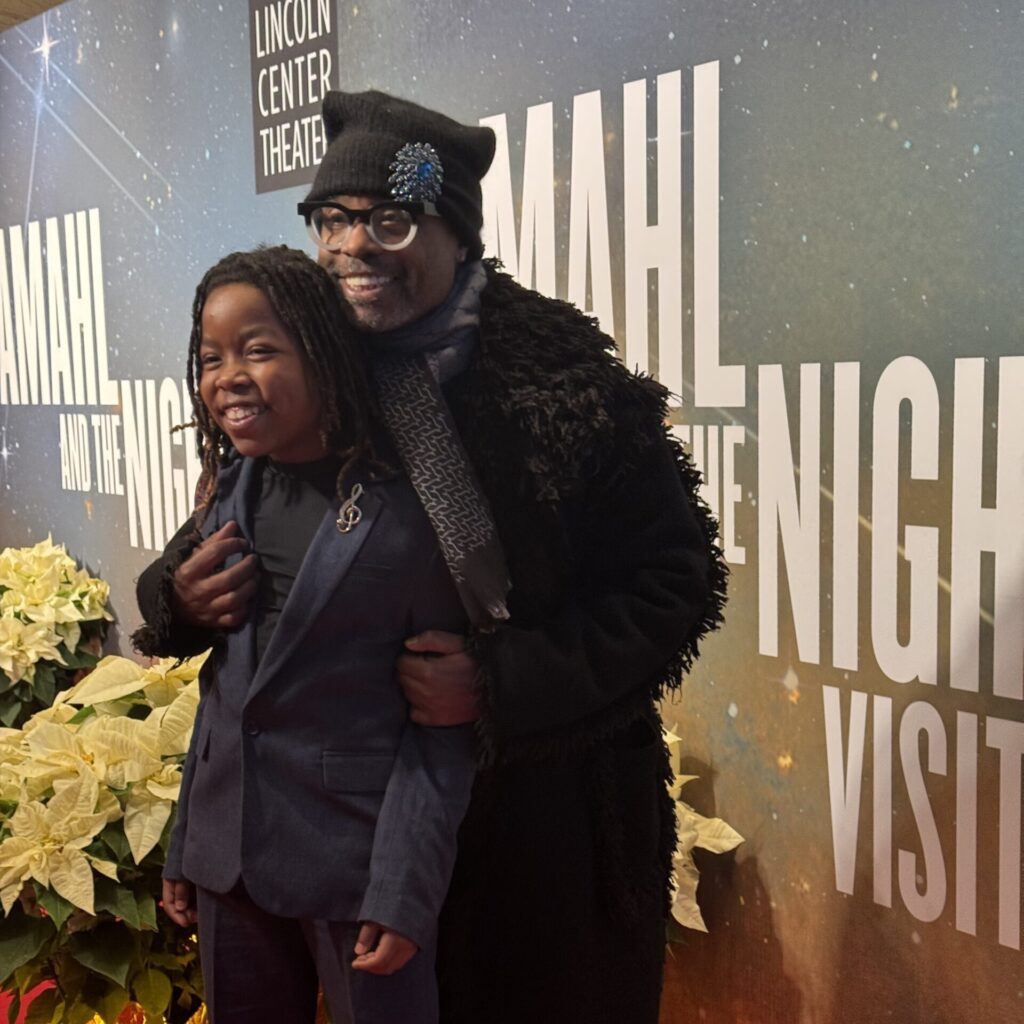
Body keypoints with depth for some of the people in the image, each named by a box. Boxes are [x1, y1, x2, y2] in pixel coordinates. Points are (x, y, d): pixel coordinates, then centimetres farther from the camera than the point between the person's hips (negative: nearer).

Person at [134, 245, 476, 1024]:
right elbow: (220, 688, 10)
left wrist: (403, 890, -15)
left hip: (358, 857, -5)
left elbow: (444, 721, -12)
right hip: (229, 850, 6)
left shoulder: (404, 508, -14)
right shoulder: (230, 499, 3)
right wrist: (186, 846, 12)